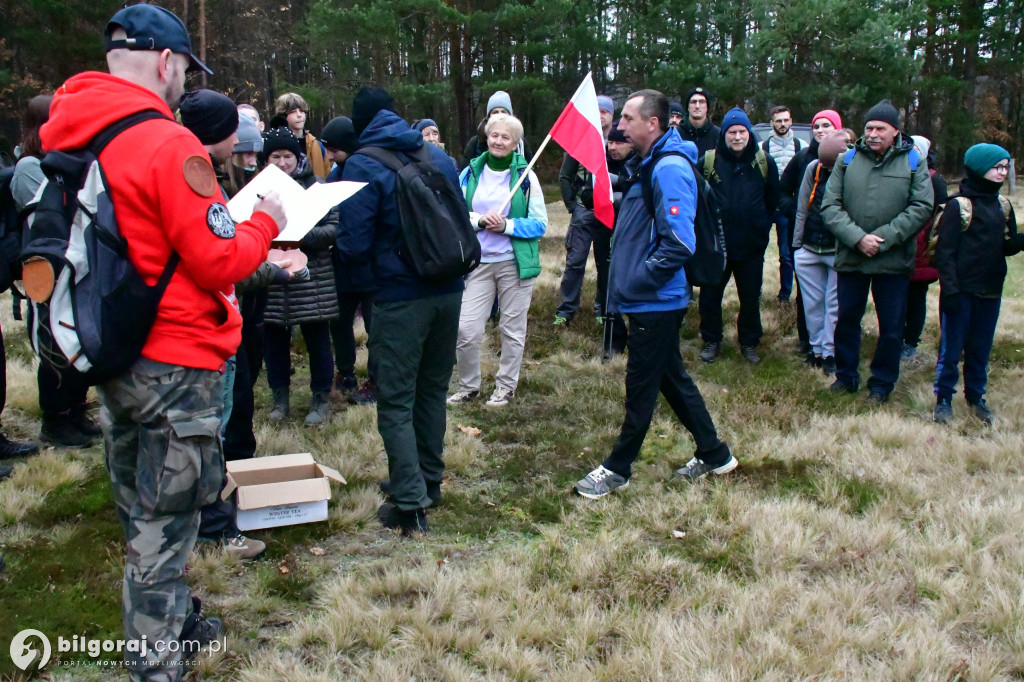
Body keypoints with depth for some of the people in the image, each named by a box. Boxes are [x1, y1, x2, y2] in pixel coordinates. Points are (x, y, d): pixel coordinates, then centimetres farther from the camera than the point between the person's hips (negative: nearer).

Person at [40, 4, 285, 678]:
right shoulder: (168, 145, -19)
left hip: (114, 356, 8)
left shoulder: (71, 138, 5)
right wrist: (265, 223, -2)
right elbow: (220, 263, -19)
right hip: (176, 362, -8)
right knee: (164, 518, 4)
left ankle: (170, 616, 40)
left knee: (141, 507, 21)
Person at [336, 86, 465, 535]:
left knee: (396, 401, 1)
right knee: (433, 388, 19)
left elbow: (354, 247, -12)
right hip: (449, 291, 6)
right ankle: (428, 481, 32)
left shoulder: (362, 166, -9)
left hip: (400, 297, -6)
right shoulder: (437, 156, 8)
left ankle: (410, 505, 0)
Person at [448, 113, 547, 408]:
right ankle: (468, 386, 20)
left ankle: (506, 385, 28)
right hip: (479, 262, 1)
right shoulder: (471, 172, 3)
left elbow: (539, 224, -4)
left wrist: (506, 225, -18)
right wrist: (481, 220, -15)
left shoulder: (526, 176, -3)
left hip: (515, 262, -1)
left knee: (512, 328, 9)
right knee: (466, 330, -3)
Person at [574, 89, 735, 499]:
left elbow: (679, 245, -26)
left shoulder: (669, 169, -19)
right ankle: (714, 455, 32)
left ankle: (617, 469, 18)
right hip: (650, 300, 10)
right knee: (671, 378, 19)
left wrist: (637, 281, -19)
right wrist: (627, 279, 11)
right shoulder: (651, 164, 13)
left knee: (641, 387, 4)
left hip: (655, 304, -10)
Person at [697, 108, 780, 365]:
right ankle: (711, 341, 23)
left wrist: (761, 228, 10)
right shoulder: (708, 161, -6)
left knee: (751, 297, 10)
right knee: (710, 295, 7)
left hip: (752, 246, 1)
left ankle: (749, 343, 26)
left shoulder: (764, 163, -1)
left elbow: (773, 201, 11)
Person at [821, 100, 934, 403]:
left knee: (891, 326, 7)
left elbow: (921, 208, -7)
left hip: (894, 261, -1)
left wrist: (883, 239, -16)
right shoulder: (848, 160, 3)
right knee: (846, 320, 13)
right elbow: (830, 206, -4)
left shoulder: (913, 162, 0)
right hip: (850, 257, 2)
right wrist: (857, 238, -17)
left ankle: (882, 383, 23)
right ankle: (846, 376, 30)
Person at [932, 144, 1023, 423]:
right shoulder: (958, 205, -9)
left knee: (981, 349, 13)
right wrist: (949, 289, -17)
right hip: (962, 290, -6)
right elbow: (945, 251, -12)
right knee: (951, 348, 2)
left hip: (991, 291, 6)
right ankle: (943, 399, 13)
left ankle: (975, 398, 24)